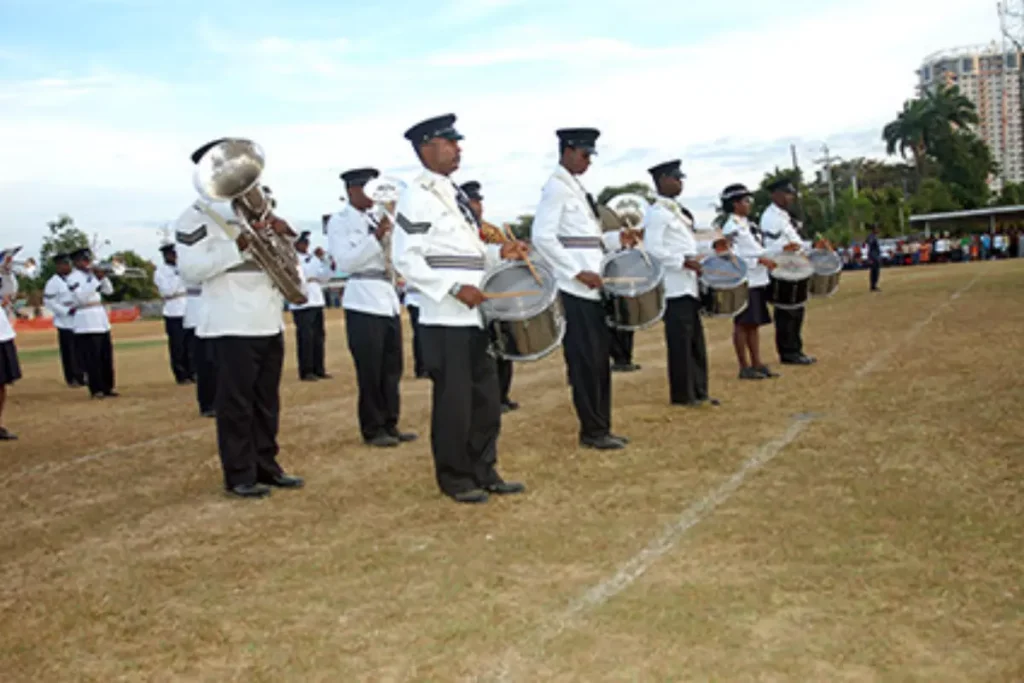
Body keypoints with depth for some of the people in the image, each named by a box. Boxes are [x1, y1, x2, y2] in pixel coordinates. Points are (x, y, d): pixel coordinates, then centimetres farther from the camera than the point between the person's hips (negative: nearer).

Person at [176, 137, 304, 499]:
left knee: (267, 401, 12)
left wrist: (282, 232, -1)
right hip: (232, 325, -7)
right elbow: (190, 268, -14)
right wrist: (239, 245, -21)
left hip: (270, 322, 7)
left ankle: (266, 466, 21)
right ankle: (239, 475, 6)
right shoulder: (196, 215, -3)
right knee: (236, 402, -2)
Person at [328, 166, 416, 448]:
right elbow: (346, 262, -15)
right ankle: (373, 430, 7)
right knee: (370, 371, -2)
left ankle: (390, 425, 17)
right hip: (364, 303, -7)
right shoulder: (339, 221, -2)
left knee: (392, 368, 9)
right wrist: (376, 238, -19)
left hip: (389, 300, 7)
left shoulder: (376, 219, 16)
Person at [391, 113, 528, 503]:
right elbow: (406, 258, -17)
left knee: (486, 398, 13)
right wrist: (455, 289, -22)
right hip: (445, 318, -9)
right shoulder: (417, 196, -11)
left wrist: (499, 253, 5)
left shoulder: (456, 194, 16)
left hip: (475, 315, 9)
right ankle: (455, 480, 14)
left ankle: (484, 472, 24)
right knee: (454, 401, 0)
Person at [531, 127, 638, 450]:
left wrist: (616, 238, 8)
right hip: (574, 289, -9)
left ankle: (601, 427, 18)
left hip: (593, 288, 9)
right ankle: (592, 431, 5)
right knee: (586, 362, -4)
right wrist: (579, 273, -21)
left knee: (600, 360, 11)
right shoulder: (556, 187, -10)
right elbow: (542, 236, -19)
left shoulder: (578, 188, 18)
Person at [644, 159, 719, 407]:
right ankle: (683, 394, 5)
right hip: (674, 287, -10)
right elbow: (653, 250, -21)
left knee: (696, 341, 13)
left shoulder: (677, 210, 18)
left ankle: (698, 391, 20)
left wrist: (697, 258, 10)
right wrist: (684, 262, -21)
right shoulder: (657, 213, -12)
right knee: (680, 341, -3)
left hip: (688, 285, 10)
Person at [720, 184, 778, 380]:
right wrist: (760, 260, -22)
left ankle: (757, 364, 17)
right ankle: (745, 368, 3)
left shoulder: (748, 225, 16)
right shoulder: (731, 228, -12)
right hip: (743, 283, -9)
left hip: (757, 281, 9)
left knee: (754, 325, 12)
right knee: (742, 325, -2)